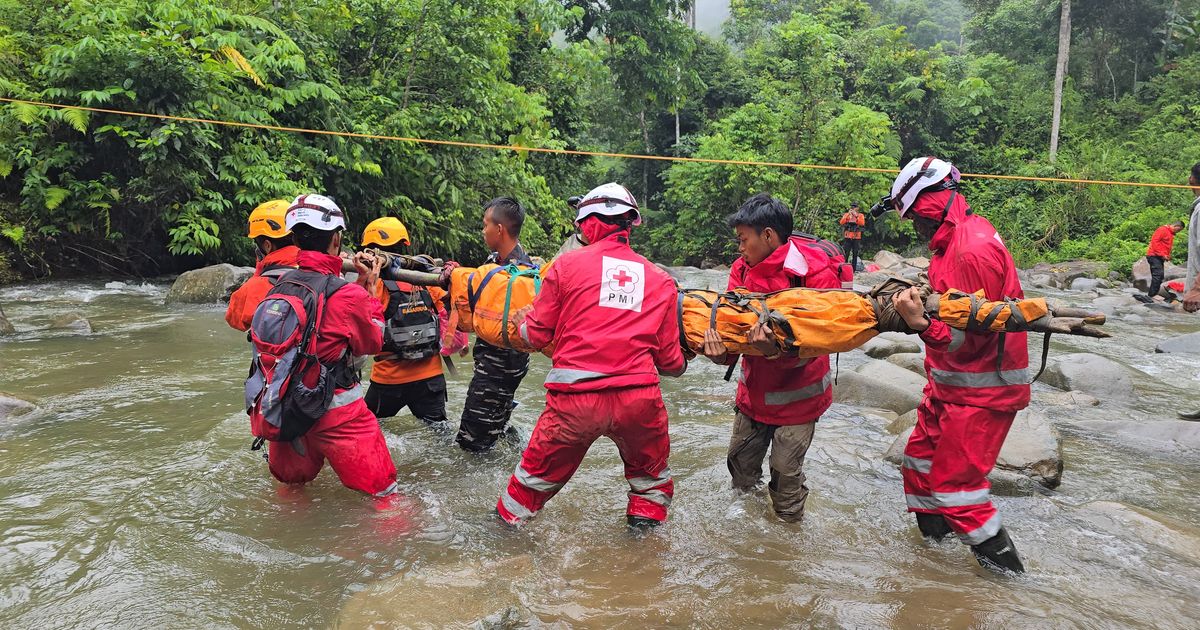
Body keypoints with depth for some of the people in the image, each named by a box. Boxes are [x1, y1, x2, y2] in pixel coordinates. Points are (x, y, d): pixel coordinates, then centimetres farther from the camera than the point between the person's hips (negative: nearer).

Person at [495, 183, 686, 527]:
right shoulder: (660, 279, 7)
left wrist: (522, 322, 28)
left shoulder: (568, 264, 1)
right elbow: (670, 360, 9)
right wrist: (681, 365, 32)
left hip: (576, 399, -1)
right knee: (652, 477, 27)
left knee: (536, 477, 20)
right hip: (640, 399, 1)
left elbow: (537, 334, 6)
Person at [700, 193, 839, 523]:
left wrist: (778, 352, -45)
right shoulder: (743, 269, -3)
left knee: (785, 471, 2)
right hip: (753, 391, 6)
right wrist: (721, 351, -32)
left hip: (796, 394, -6)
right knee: (740, 465, 17)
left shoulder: (816, 275, -21)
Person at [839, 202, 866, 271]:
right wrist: (848, 215, -17)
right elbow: (841, 222, -9)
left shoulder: (861, 215, 6)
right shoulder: (846, 214, 7)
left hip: (856, 237, 0)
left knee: (855, 254, 3)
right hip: (848, 237, 0)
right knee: (846, 254, -4)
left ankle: (853, 269, 8)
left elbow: (862, 223, -13)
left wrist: (856, 216, -20)